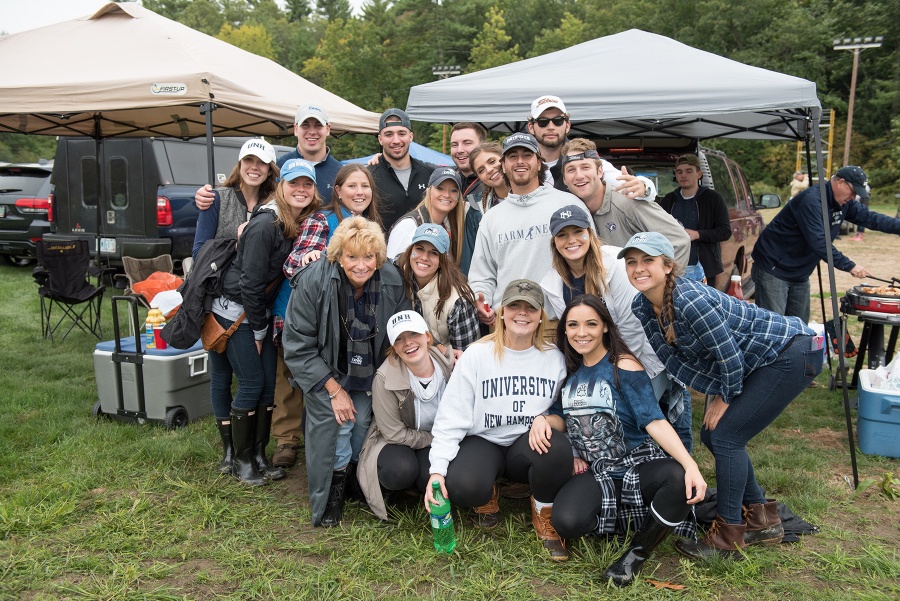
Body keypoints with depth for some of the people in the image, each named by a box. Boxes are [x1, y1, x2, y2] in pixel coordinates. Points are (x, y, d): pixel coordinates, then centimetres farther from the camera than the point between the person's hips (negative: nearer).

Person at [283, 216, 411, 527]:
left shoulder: (391, 280, -18)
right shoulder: (312, 282, -26)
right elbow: (298, 348, -19)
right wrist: (334, 389, -19)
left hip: (367, 371, 3)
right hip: (324, 370, -3)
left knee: (361, 420, -7)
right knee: (335, 420, -18)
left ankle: (355, 472, 25)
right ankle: (332, 490, 8)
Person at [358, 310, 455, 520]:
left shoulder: (449, 364, -17)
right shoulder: (385, 378, -24)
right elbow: (395, 433, -17)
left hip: (439, 441, 2)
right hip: (396, 442, -2)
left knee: (431, 478, -29)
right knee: (402, 469, -34)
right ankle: (382, 487, 2)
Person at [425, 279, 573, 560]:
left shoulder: (554, 358, 0)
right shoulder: (476, 355, -6)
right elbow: (451, 418, -9)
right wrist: (437, 469, -18)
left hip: (530, 446, 1)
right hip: (483, 442, -1)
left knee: (559, 449, -33)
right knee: (462, 487, -33)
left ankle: (544, 515, -1)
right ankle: (488, 495, 9)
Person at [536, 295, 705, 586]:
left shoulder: (623, 367, -10)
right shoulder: (571, 370, 6)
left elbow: (654, 421, -18)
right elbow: (563, 417, 11)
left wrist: (691, 465, -31)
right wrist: (542, 419, -13)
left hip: (638, 463, -3)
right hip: (594, 472, 3)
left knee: (680, 480, -36)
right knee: (566, 523, -27)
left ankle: (638, 551, -12)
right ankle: (617, 513, 6)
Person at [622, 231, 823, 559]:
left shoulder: (689, 301, -31)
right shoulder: (641, 308, -5)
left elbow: (730, 359, -24)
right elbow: (673, 359, 0)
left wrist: (723, 400, -9)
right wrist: (715, 394, -7)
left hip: (792, 354, -9)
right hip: (756, 361, 9)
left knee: (725, 436, -9)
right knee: (712, 433, 8)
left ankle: (727, 538, 6)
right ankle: (762, 519, 26)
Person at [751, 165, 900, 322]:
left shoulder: (844, 203, 6)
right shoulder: (811, 200, -23)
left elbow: (869, 218, 13)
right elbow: (818, 243, -29)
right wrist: (849, 266, -25)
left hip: (799, 274, 10)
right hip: (773, 269, -10)